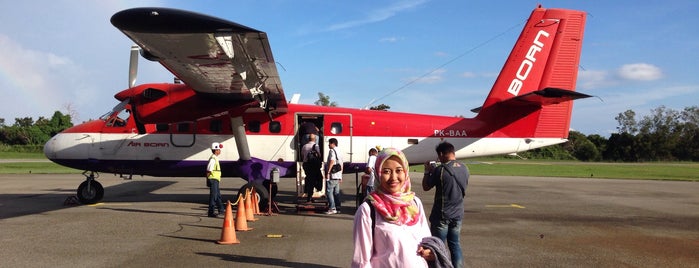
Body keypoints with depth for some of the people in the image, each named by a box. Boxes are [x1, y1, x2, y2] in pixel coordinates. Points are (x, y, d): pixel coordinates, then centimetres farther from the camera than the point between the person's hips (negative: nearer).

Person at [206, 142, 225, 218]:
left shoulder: (215, 158, 15)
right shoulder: (213, 159, -17)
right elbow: (208, 170, -19)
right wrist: (208, 180, -17)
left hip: (216, 180, 10)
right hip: (213, 180, -10)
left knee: (218, 195, 18)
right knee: (213, 196, -6)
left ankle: (221, 210, 29)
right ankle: (211, 212, -2)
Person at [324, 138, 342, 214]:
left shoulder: (332, 151, -9)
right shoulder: (339, 151, 17)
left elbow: (332, 162, -22)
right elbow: (341, 164, 19)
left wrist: (328, 172, -20)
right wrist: (340, 176, 22)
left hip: (332, 176, -9)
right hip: (338, 176, 9)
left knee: (329, 192, -5)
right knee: (336, 193, 10)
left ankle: (332, 208, -8)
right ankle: (337, 208, 12)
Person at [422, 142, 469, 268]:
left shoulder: (441, 170, -19)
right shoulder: (464, 169, 0)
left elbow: (426, 187, -9)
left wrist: (427, 171, 8)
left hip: (441, 215, -6)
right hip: (457, 214, 6)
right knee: (454, 243, 18)